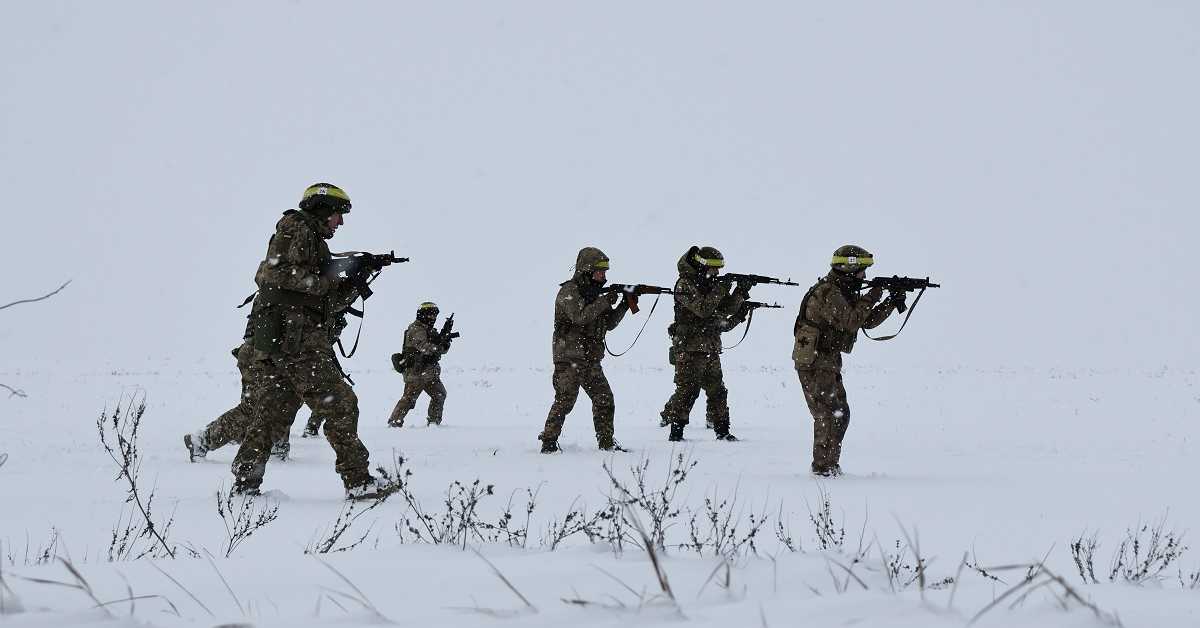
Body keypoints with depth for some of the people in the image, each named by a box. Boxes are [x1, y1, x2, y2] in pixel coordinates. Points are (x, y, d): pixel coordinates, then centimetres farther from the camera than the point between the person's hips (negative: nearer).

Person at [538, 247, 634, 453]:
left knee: (604, 399, 4)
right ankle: (548, 442, -4)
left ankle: (607, 442, 11)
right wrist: (605, 301, -20)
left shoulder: (594, 292, 16)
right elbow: (579, 316, -25)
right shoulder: (569, 291, -9)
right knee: (565, 400, -10)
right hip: (569, 357, -8)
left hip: (591, 360, 8)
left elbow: (609, 323, 17)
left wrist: (625, 304, 5)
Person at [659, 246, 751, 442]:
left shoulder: (711, 285, 14)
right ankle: (675, 431, -1)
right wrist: (720, 290, -20)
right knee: (687, 390, -6)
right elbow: (702, 309, -23)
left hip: (711, 349, 8)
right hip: (689, 348, -8)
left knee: (717, 391, 8)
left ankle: (722, 431, 13)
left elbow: (727, 308, 11)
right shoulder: (685, 285, -10)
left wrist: (741, 292, -4)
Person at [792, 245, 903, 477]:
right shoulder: (827, 293, -18)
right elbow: (850, 322, -27)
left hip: (829, 363, 10)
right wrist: (870, 299, -19)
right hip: (814, 363, -10)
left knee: (840, 414, 13)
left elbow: (867, 321, 16)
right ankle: (822, 467, -7)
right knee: (827, 414, -10)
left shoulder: (844, 292, 14)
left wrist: (891, 303, 5)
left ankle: (830, 464, 19)